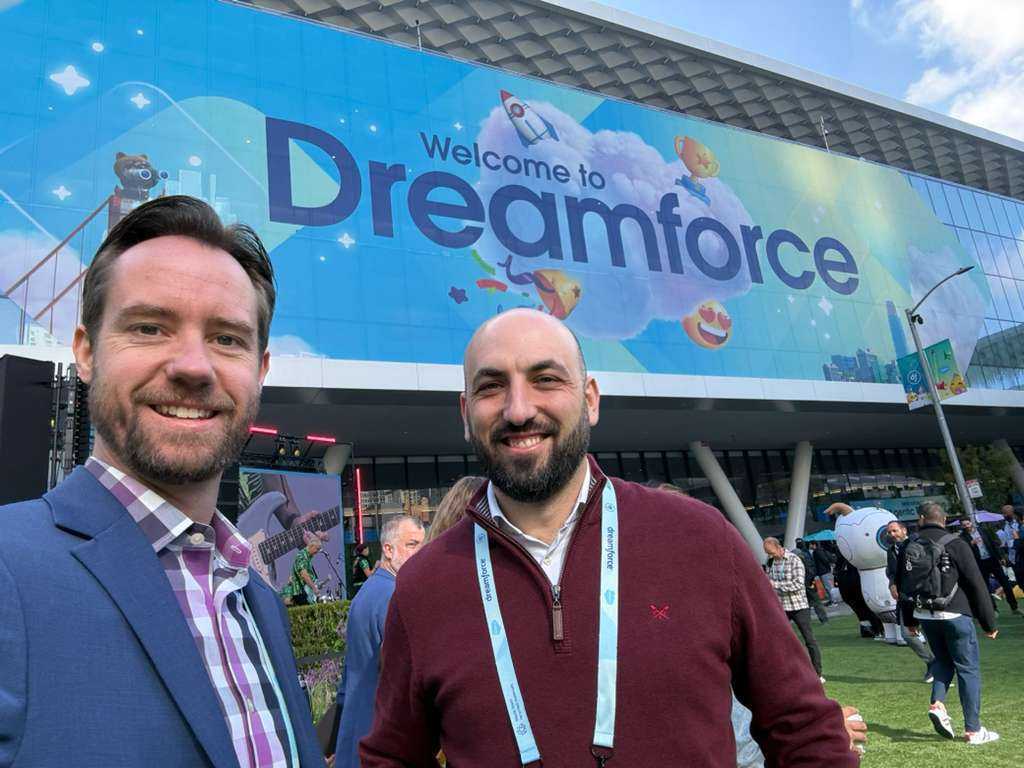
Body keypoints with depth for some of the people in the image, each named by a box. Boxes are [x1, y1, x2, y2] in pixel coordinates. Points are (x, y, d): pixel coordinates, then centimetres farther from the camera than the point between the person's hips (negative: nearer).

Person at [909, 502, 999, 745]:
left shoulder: (908, 547, 5)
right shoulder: (955, 544, -9)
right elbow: (976, 584, -10)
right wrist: (989, 622, -2)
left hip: (924, 615, 5)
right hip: (954, 614, -4)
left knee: (943, 660, 22)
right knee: (969, 669, 5)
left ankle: (937, 704, 3)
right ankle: (973, 730, 9)